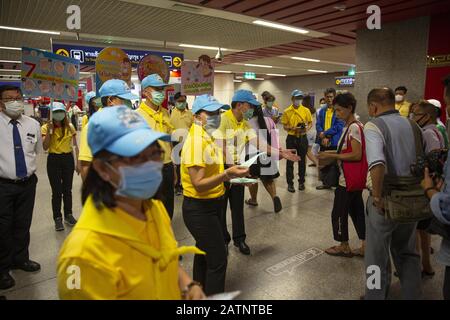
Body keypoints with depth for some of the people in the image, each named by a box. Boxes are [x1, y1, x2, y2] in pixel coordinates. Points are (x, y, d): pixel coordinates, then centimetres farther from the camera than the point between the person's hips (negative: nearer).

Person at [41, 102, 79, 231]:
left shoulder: (70, 127, 1)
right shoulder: (46, 127, -3)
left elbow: (75, 146, 5)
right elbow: (45, 147, -12)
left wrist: (78, 163, 3)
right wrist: (49, 131, -20)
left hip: (68, 159, 2)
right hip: (53, 160, -2)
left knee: (67, 189, 12)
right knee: (56, 191, 4)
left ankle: (68, 215, 26)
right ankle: (58, 219, 16)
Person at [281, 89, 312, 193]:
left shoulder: (306, 110, 1)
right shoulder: (287, 111, -3)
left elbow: (310, 123, 8)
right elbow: (284, 126, -1)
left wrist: (307, 128, -13)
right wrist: (293, 128, -19)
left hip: (302, 138, 2)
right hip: (291, 138, -1)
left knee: (302, 160, 10)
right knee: (290, 161, 2)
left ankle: (301, 182, 24)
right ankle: (290, 183, 12)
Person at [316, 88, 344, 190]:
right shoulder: (322, 110, 9)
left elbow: (339, 126, -15)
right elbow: (318, 125, 3)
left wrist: (325, 133, -14)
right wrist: (322, 136, -14)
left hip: (335, 142, -5)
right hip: (323, 142, 6)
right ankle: (326, 183, 27)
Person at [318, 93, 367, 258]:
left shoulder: (354, 127, -18)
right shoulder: (350, 127, 11)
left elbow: (357, 155, -23)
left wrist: (331, 156, -20)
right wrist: (332, 153, 4)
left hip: (348, 179, -9)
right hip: (355, 179, 9)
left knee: (338, 213, 4)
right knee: (357, 211, 16)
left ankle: (344, 246, 19)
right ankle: (365, 246, 26)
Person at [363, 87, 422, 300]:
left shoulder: (373, 125, -15)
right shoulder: (413, 126, 6)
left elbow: (377, 164, -32)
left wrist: (377, 196, -21)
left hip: (385, 201, -6)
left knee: (378, 257, 13)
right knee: (407, 253, 25)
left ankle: (376, 295, 29)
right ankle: (412, 295, 39)